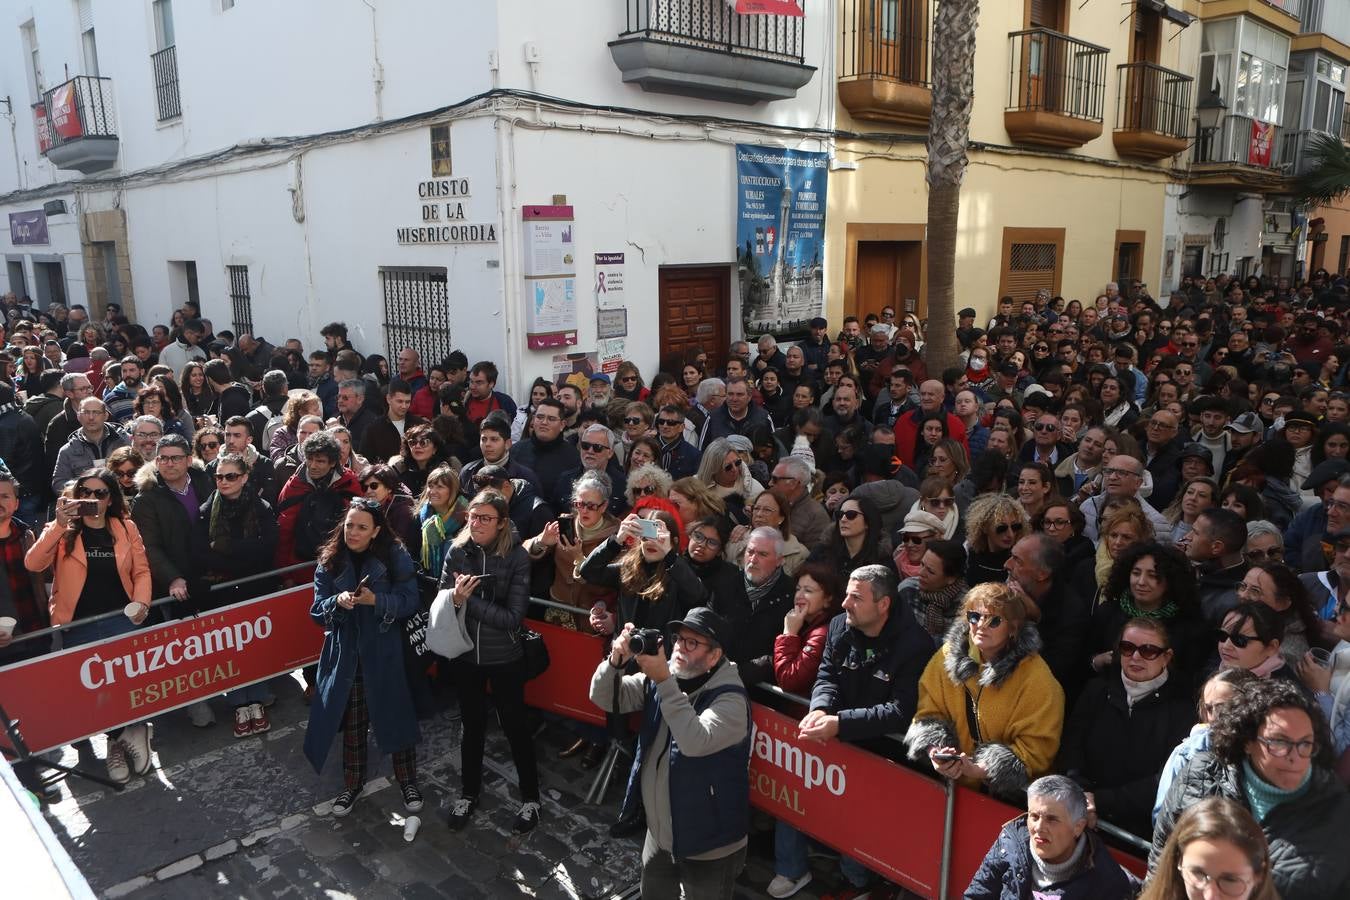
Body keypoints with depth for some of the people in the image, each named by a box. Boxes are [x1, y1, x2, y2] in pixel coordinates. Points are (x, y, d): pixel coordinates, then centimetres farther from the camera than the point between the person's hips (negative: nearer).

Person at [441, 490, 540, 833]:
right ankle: (468, 792, 41)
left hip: (504, 658, -3)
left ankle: (530, 798, 32)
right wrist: (455, 596, -25)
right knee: (472, 724, 20)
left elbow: (513, 617, -21)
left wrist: (467, 600, -24)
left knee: (515, 726, 12)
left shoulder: (517, 557, -18)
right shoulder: (457, 551, -8)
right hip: (464, 654, 3)